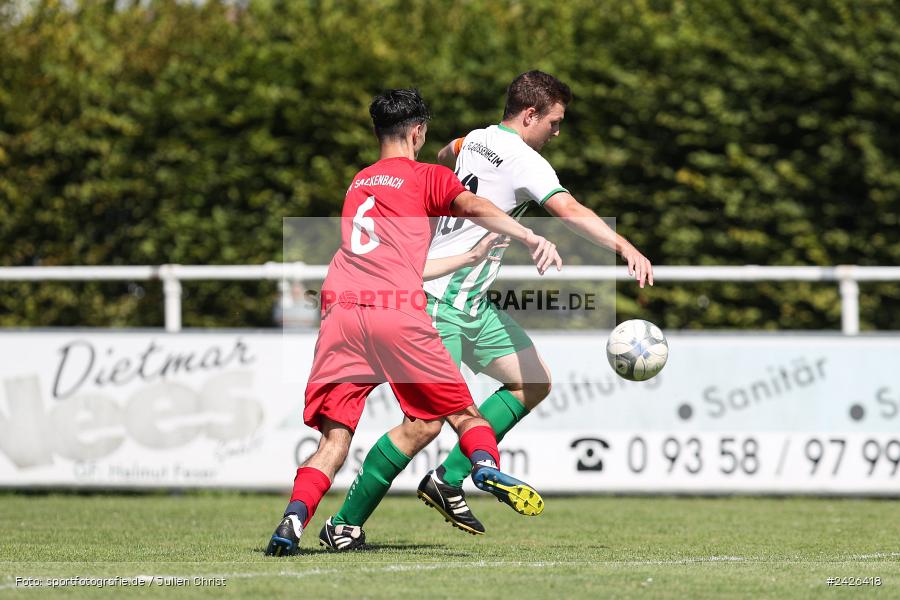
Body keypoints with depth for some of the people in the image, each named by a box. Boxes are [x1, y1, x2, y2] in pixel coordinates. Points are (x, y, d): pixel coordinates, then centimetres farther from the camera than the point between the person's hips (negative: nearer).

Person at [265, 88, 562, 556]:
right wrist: (530, 238, -18)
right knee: (460, 411, 6)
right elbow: (473, 208, -6)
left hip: (339, 311, 4)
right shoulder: (428, 177, 13)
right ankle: (486, 466, -22)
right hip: (396, 312, -4)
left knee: (335, 437, 1)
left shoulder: (358, 183, 30)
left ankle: (293, 519, -19)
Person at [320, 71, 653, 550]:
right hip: (440, 304, -10)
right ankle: (345, 524, -4)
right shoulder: (524, 161, -16)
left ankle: (448, 480, 8)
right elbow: (570, 211, -31)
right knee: (425, 422, -13)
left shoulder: (476, 141, 11)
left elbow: (445, 155, 36)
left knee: (534, 383, 8)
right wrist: (626, 248, -41)